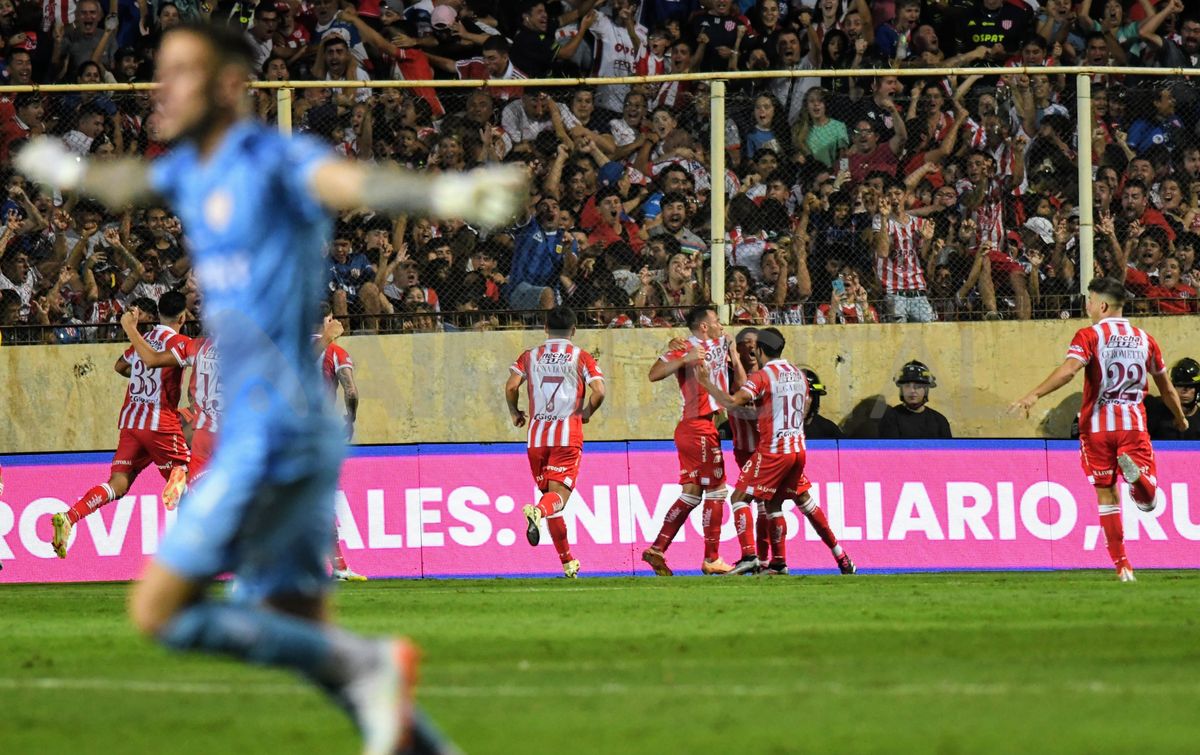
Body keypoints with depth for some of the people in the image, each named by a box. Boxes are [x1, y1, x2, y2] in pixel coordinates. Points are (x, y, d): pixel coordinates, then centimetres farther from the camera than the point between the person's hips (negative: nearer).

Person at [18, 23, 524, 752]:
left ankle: (365, 665, -10)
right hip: (253, 437, 9)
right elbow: (127, 182, 38)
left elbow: (353, 181, -35)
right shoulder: (191, 170, 13)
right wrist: (68, 170, 58)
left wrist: (445, 193, -55)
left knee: (160, 610, -8)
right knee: (299, 631, 7)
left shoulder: (276, 161, -13)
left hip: (277, 437, -9)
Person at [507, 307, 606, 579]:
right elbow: (598, 392, -7)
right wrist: (586, 413, 12)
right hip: (568, 435, -3)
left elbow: (511, 386, -4)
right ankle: (536, 512, -46)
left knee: (548, 493, 14)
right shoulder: (581, 357, 5)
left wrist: (515, 413, 14)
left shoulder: (529, 356, 10)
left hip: (537, 435, 3)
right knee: (559, 495, -9)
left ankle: (567, 561, 17)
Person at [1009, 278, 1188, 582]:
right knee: (1147, 500, -1)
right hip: (1134, 424, 2)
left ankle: (1122, 565, 3)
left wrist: (1034, 395, -28)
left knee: (1106, 495, 7)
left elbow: (1068, 370, -21)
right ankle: (1135, 473, -36)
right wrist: (1180, 418, 37)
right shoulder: (1144, 339, 11)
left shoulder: (1089, 336, -2)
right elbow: (1166, 388, 20)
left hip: (1096, 425, -2)